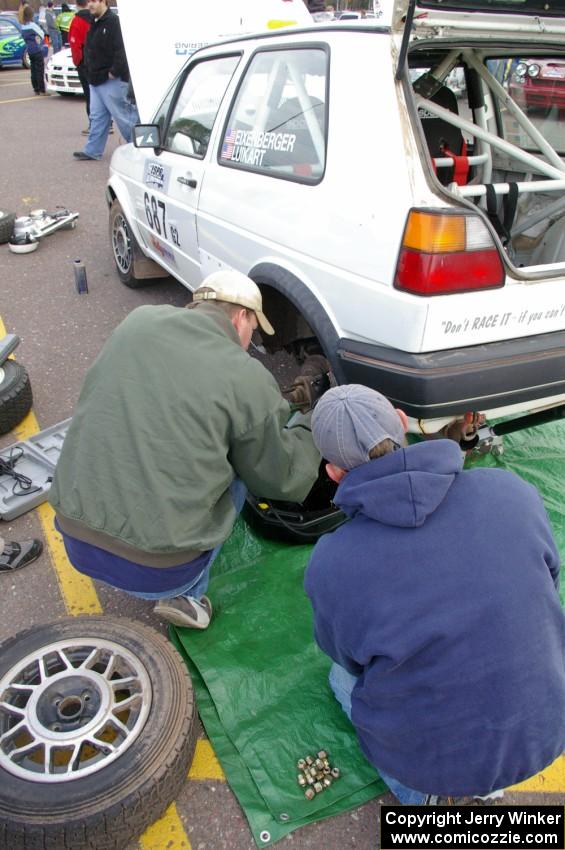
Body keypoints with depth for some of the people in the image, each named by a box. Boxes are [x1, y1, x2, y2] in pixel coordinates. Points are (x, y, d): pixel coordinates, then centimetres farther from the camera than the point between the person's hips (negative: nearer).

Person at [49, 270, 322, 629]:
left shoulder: (137, 321, 2)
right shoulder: (250, 380, -10)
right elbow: (285, 479, 3)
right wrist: (309, 429, 22)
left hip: (74, 537, 5)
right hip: (154, 571, -4)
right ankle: (186, 596, 12)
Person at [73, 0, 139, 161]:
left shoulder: (113, 22, -13)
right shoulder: (95, 24, 16)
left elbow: (121, 50, -22)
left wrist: (114, 72, -22)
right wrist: (91, 73, 13)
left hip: (112, 81, -9)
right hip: (96, 80, 9)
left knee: (122, 115, -3)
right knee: (97, 116, 9)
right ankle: (93, 151, 13)